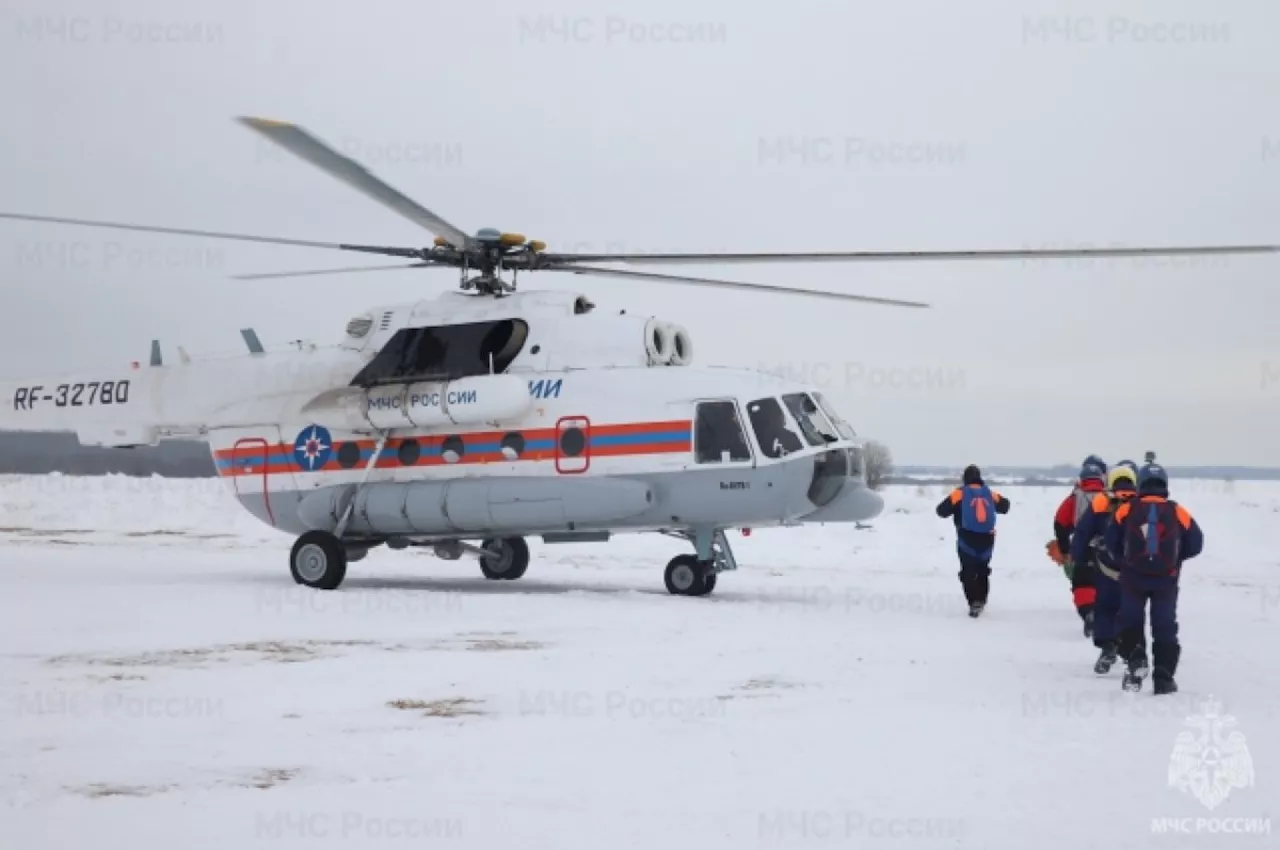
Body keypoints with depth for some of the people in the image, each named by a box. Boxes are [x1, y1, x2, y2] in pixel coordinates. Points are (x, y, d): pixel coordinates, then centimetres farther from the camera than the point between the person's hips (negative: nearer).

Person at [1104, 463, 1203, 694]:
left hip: (1132, 577, 0)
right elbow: (1195, 544, 1)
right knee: (1165, 627, 9)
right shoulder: (1177, 512, -3)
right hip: (1166, 579, 0)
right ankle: (1163, 677, 6)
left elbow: (1112, 543, -2)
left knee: (1130, 621, 15)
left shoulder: (1126, 510, -4)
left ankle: (1134, 658, -9)